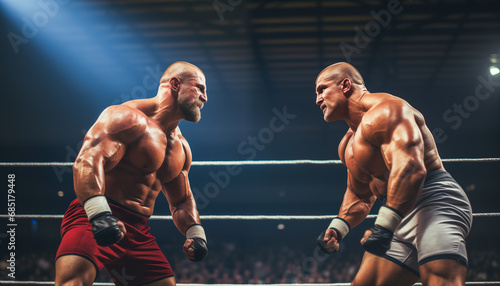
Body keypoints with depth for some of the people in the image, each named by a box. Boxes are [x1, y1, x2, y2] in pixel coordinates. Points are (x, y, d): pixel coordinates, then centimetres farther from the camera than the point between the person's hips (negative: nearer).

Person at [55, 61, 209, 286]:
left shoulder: (181, 148, 18)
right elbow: (87, 161, -22)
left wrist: (196, 233, 10)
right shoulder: (129, 117, -9)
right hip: (91, 220, -8)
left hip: (139, 232, 8)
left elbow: (181, 201, 29)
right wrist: (99, 213, -36)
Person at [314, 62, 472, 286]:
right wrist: (336, 228, 13)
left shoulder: (384, 110, -11)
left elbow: (410, 167, -26)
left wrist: (384, 225, -32)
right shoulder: (347, 146, 22)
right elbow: (359, 196, 32)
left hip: (434, 201, -10)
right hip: (399, 218, 10)